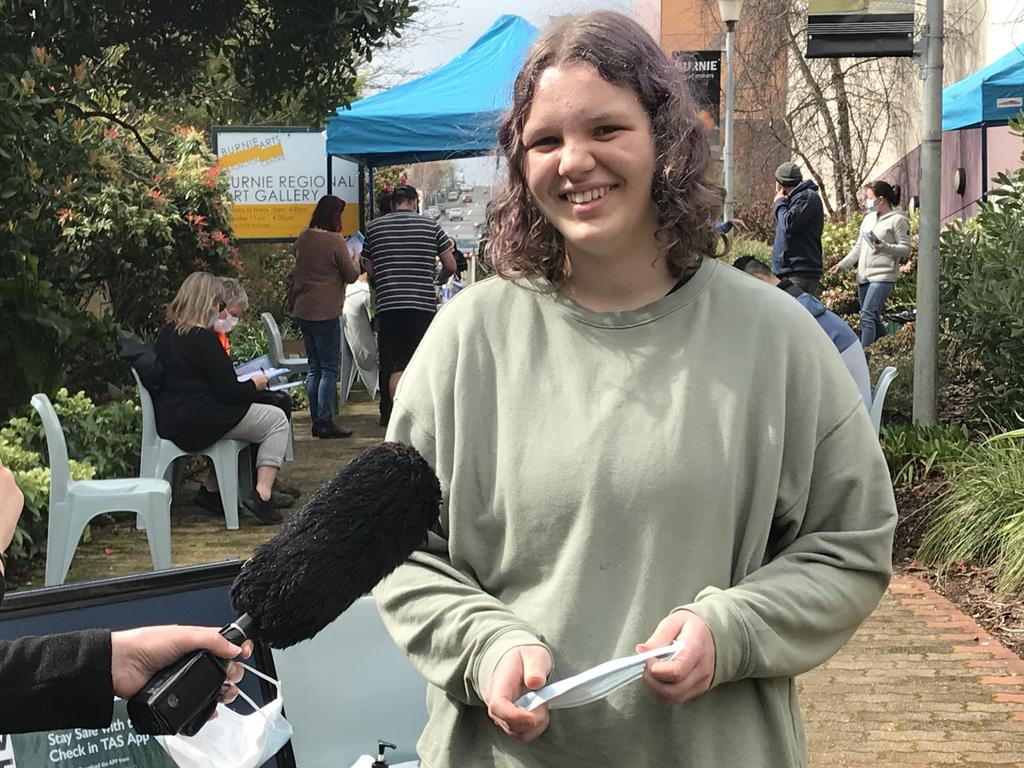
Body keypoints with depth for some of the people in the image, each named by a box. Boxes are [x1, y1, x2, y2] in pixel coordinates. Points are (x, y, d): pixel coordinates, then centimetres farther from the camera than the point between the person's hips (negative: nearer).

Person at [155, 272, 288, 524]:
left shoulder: (165, 334, 9)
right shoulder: (204, 338, -17)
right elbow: (228, 392, -17)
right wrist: (254, 384, 3)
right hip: (197, 422, -9)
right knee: (277, 420, 4)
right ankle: (262, 494, -9)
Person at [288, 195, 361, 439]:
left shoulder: (303, 238, 8)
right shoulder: (335, 241, -13)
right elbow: (351, 275, -6)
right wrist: (355, 260, 11)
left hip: (302, 310, 7)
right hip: (325, 312, -7)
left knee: (314, 368, 13)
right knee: (329, 368, -2)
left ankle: (317, 421, 15)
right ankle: (326, 422, -4)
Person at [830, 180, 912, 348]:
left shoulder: (898, 220, -4)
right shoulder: (868, 219, 19)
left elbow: (906, 249, -7)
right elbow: (858, 247, 23)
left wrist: (885, 247, -24)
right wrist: (842, 265, 13)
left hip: (882, 276, -8)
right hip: (863, 276, 8)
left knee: (867, 315, -19)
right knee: (873, 319, 11)